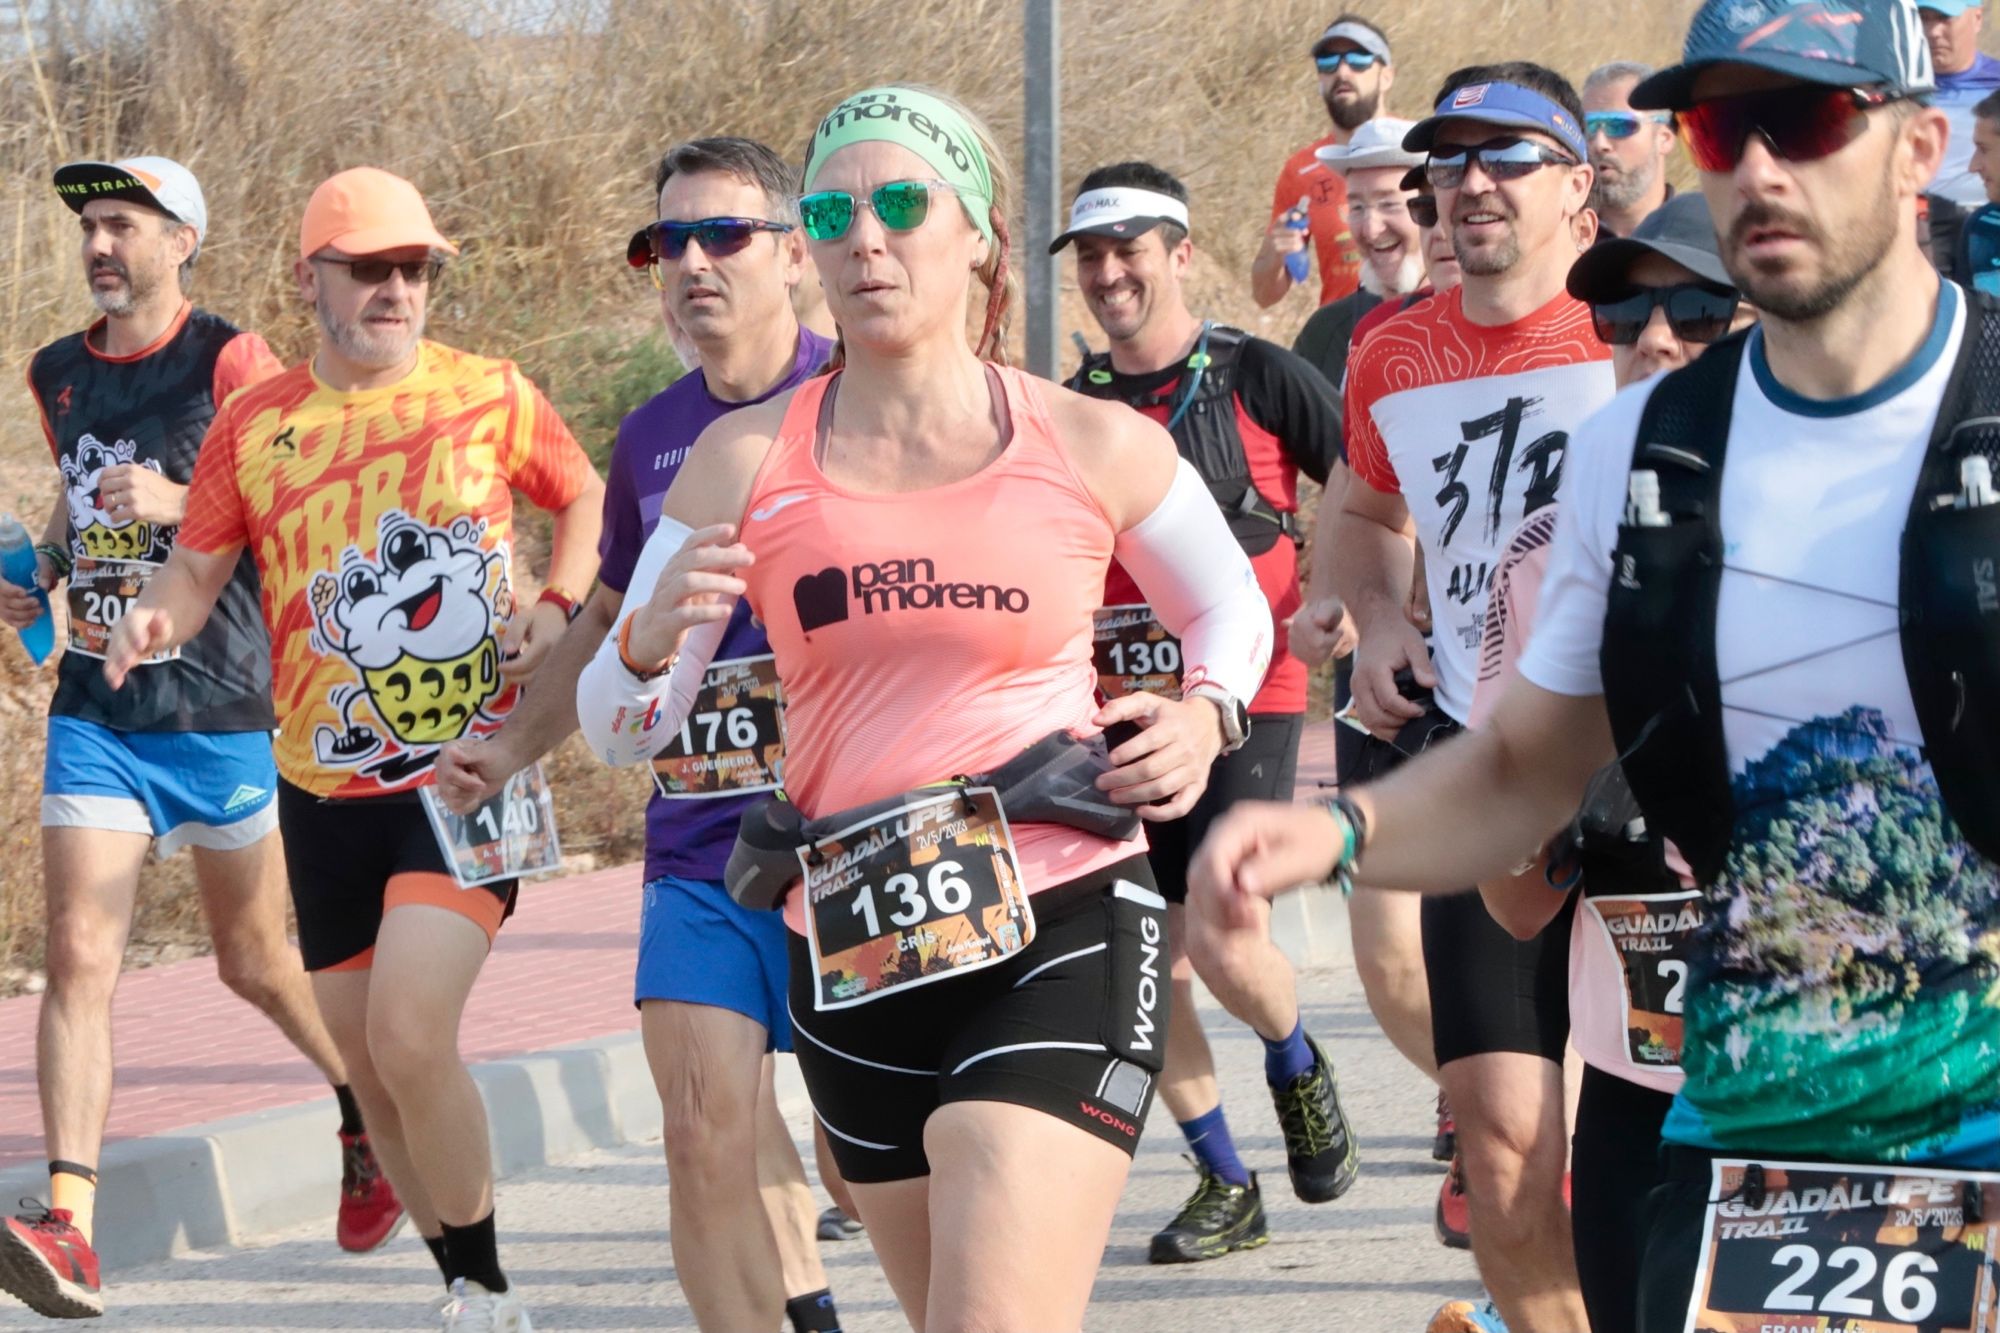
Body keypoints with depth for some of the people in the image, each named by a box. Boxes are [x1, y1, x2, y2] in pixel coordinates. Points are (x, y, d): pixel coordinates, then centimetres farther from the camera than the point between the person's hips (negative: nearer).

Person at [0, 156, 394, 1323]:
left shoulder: (231, 362, -7)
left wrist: (181, 501, -22)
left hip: (223, 708, -4)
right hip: (96, 710, 4)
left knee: (253, 959, 11)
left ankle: (365, 1109, 41)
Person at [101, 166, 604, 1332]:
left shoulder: (491, 396, -1)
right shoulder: (257, 424, 4)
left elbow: (585, 496, 14)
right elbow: (201, 567, 9)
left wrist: (558, 607, -4)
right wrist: (156, 620, -13)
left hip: (470, 769, -4)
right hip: (325, 791, 4)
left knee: (408, 1034, -21)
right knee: (373, 1070, 9)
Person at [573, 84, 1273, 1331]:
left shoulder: (1095, 447, 0)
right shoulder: (745, 459, 4)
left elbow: (1234, 609, 19)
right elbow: (616, 731, 5)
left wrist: (1206, 716, -2)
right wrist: (649, 643, -17)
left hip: (1061, 940, -3)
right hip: (851, 960, 4)